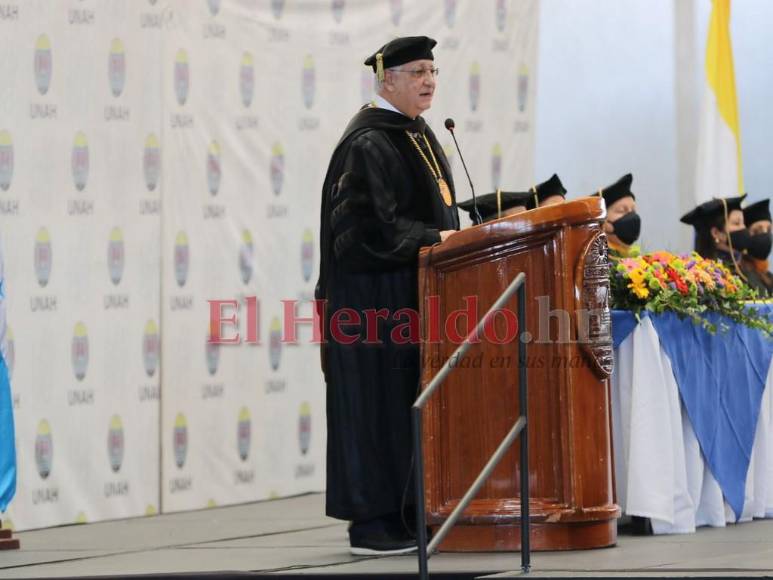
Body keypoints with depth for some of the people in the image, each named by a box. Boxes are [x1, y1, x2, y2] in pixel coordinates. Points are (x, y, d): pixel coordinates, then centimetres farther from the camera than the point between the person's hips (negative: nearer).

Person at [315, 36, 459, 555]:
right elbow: (372, 221, -22)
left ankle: (401, 512, 12)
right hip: (374, 293, -10)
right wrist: (433, 239, -23)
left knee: (409, 401, 9)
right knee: (378, 402, -7)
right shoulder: (369, 142, -13)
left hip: (413, 291, 10)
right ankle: (370, 522, -4)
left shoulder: (418, 135, 17)